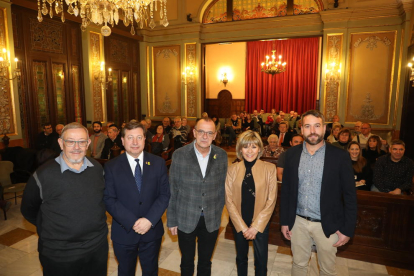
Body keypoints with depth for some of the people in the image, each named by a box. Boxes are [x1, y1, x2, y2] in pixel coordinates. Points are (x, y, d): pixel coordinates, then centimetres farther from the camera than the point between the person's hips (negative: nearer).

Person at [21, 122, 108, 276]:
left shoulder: (97, 168, -4)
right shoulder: (43, 174, -15)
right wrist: (50, 230, 3)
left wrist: (97, 223, 8)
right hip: (58, 255, -3)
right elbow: (28, 209, 0)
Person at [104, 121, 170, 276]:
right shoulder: (111, 167, -7)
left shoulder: (158, 163, -4)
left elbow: (165, 194, -6)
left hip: (152, 230, 1)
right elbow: (109, 200, -11)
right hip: (124, 232, -1)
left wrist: (150, 220, -17)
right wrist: (132, 222, -19)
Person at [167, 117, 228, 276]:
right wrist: (171, 220, -4)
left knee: (205, 262, 21)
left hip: (211, 220, 2)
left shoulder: (222, 155, -7)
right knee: (187, 262, 20)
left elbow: (222, 187, 3)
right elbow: (172, 190, -7)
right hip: (186, 219, -1)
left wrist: (219, 212, 6)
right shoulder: (179, 155, -12)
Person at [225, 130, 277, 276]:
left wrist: (255, 227, -11)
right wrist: (242, 227, -10)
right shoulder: (233, 169, -7)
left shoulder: (269, 168, -10)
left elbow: (271, 200, -9)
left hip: (260, 223, -1)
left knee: (261, 262, 12)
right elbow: (229, 200, -6)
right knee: (241, 258, 20)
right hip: (238, 223, 2)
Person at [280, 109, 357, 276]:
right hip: (298, 222, 2)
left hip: (327, 225, -2)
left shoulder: (340, 156, -10)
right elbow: (286, 189, 2)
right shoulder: (292, 154, -3)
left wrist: (348, 229, -6)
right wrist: (284, 221, 3)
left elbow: (350, 195, -6)